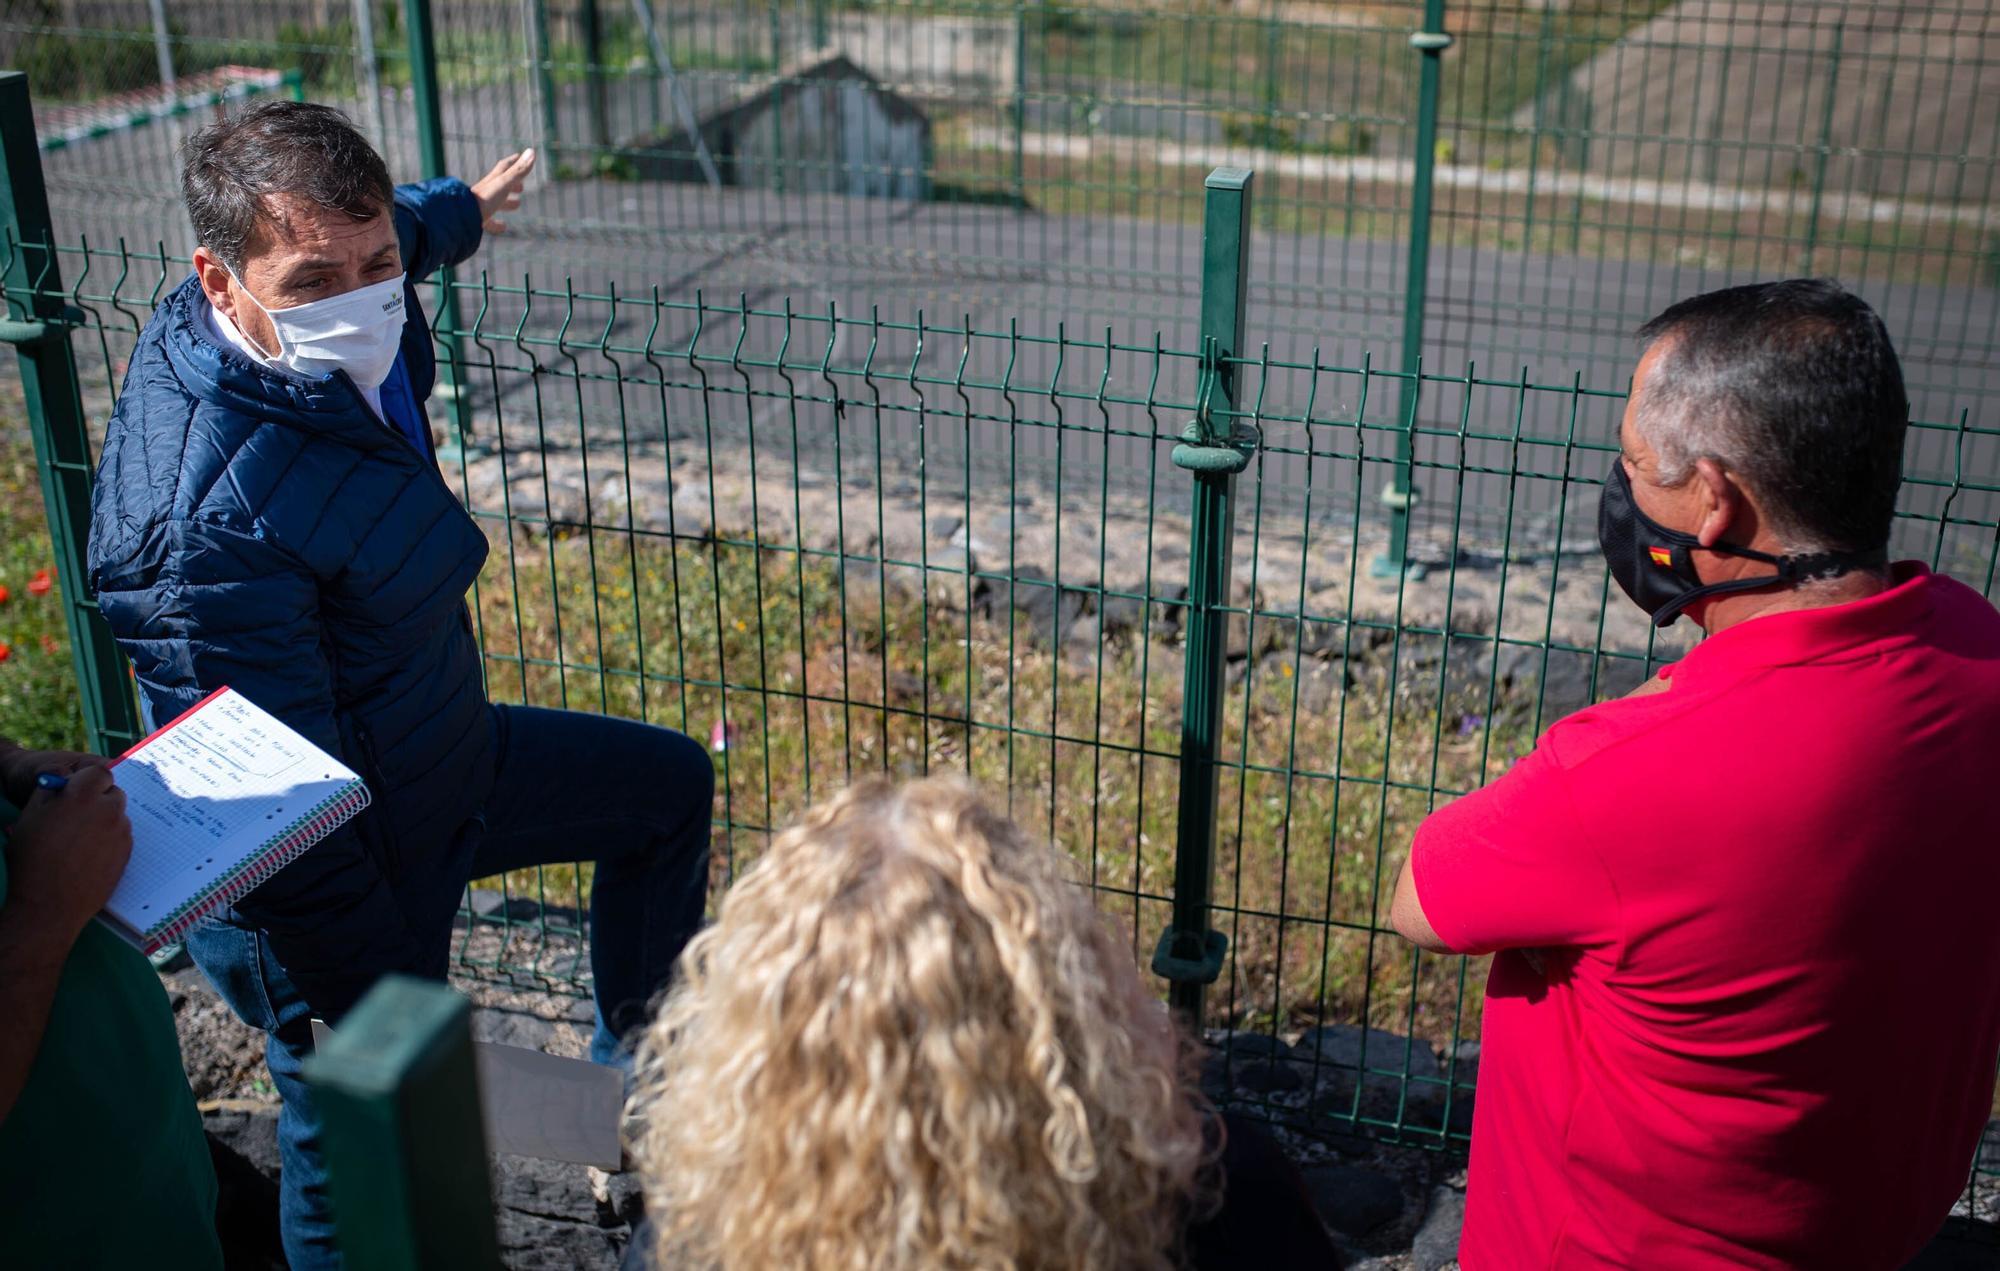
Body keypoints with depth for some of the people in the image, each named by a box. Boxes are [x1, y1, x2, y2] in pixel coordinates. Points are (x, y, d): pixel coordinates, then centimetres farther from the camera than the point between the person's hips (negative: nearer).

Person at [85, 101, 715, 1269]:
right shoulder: (207, 523, -37)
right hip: (329, 879, -9)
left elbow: (366, 241, 18)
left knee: (668, 785, 23)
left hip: (437, 761, 9)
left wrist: (455, 211, 39)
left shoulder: (350, 340, -10)